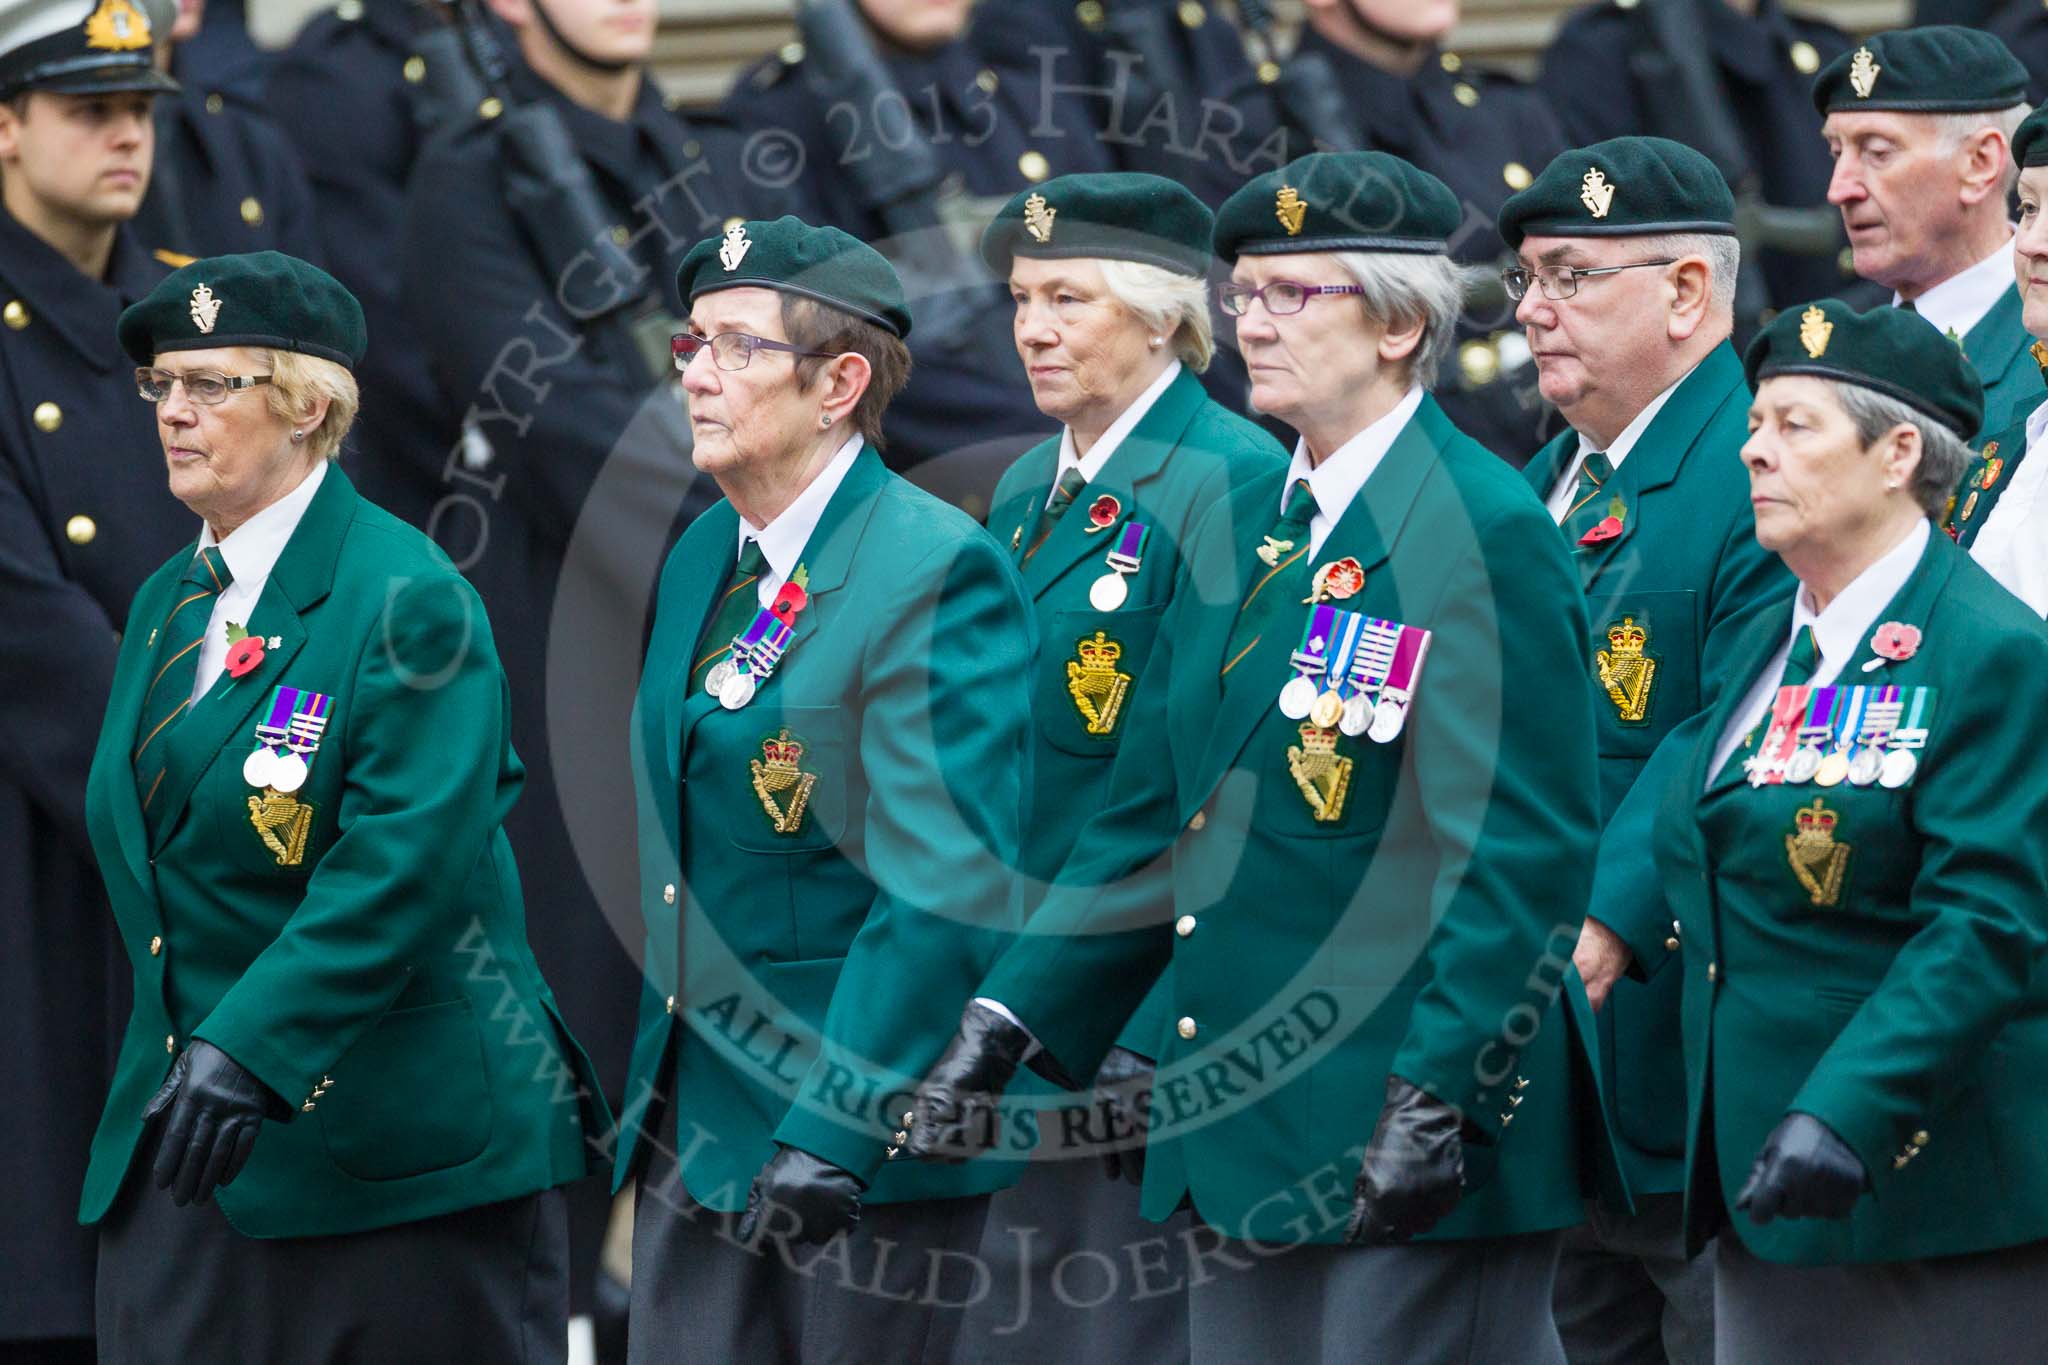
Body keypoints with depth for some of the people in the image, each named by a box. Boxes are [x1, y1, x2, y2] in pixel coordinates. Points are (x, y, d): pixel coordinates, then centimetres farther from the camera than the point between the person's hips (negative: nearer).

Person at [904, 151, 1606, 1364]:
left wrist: (1441, 1097, -22)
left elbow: (1529, 854, -16)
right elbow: (1154, 821, 19)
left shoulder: (1487, 534, -10)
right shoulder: (1242, 532, 15)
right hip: (1247, 1145, 8)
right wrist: (1010, 1018, 11)